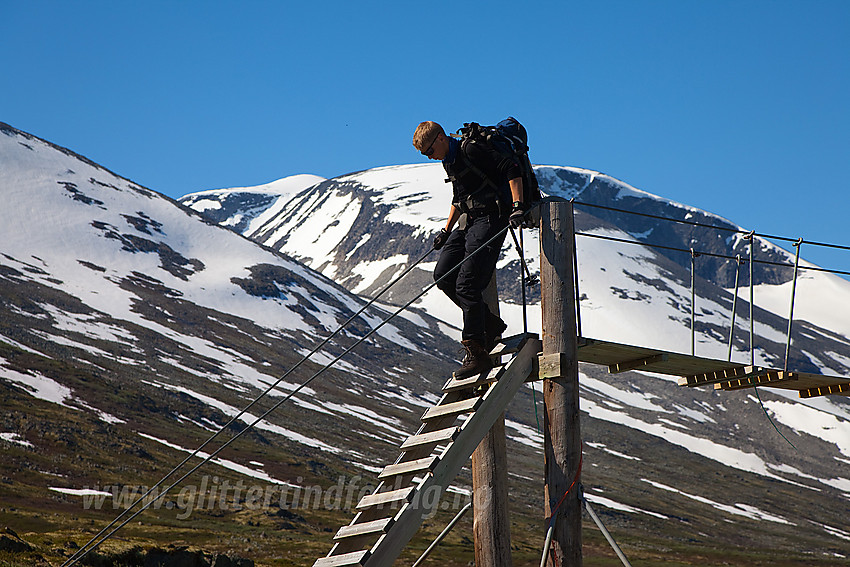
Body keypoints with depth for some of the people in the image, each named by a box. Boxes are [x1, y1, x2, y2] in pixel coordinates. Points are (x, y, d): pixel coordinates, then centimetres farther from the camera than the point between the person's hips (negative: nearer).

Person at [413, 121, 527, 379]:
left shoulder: (472, 150, -12)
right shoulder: (449, 162, 17)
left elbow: (512, 170, -18)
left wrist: (517, 207, -26)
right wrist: (446, 231, 26)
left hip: (491, 219, -10)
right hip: (468, 222, 10)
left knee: (467, 284, -16)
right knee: (443, 276, 0)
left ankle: (477, 354, -13)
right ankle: (489, 324, 10)